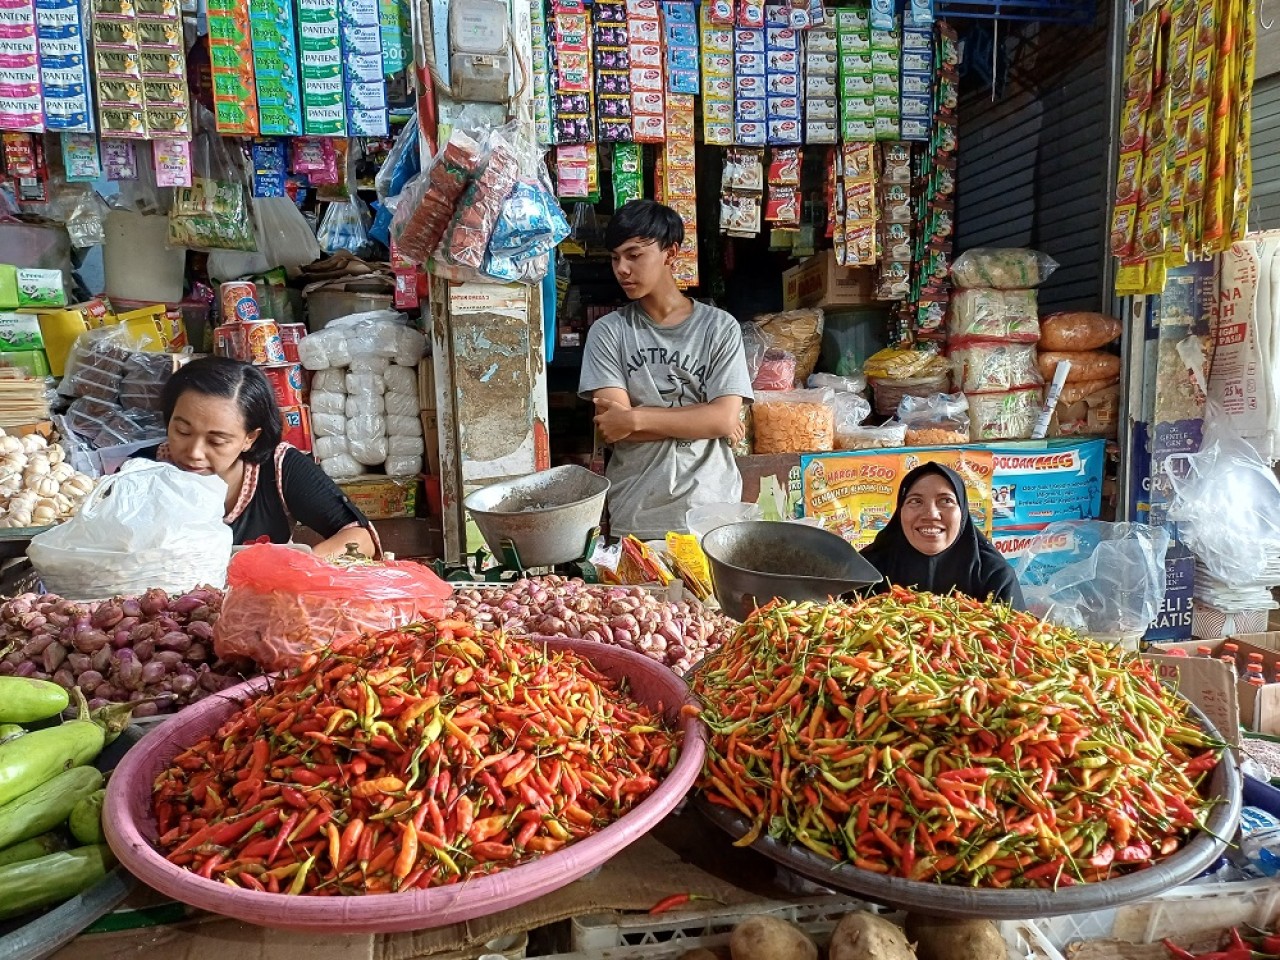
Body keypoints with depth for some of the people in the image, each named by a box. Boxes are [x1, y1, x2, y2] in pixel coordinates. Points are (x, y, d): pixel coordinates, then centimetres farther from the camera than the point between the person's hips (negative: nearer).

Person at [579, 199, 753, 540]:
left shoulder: (720, 327, -1)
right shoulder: (608, 332, 0)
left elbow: (725, 419, -10)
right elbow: (612, 426, -10)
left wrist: (636, 417, -15)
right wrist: (701, 418, -10)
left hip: (712, 507, 0)